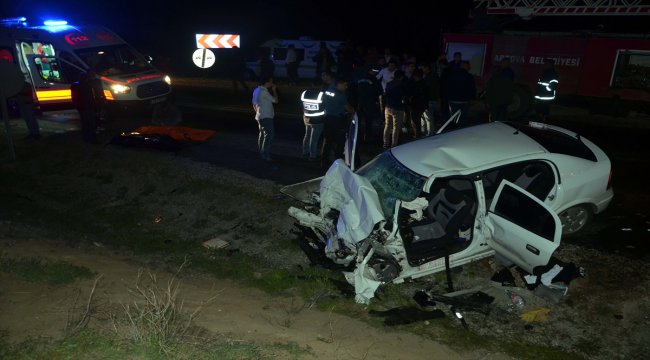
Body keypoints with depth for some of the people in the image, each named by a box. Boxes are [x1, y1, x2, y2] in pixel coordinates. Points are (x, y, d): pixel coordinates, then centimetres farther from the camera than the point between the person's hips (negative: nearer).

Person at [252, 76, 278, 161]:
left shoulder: (257, 90, 11)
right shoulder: (264, 92, -19)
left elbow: (254, 104, 18)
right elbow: (275, 100, -12)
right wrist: (274, 90, -2)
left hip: (261, 116, 10)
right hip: (266, 117, -10)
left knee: (262, 135, 16)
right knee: (268, 136, -9)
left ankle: (261, 153, 23)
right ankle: (265, 155, -11)